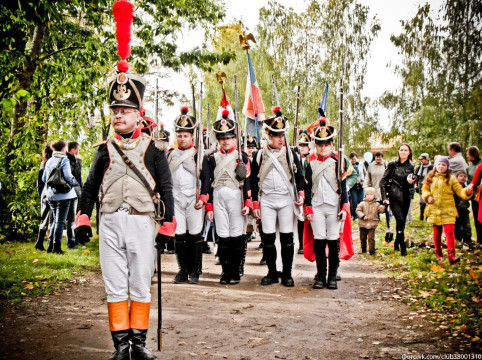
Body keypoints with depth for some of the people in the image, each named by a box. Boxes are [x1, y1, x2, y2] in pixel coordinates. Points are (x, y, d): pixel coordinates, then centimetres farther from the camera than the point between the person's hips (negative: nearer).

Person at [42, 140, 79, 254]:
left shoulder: (49, 161, 10)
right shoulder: (64, 160, -10)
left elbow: (44, 178, 12)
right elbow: (68, 176, -17)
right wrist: (75, 182, 1)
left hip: (51, 195, 6)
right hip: (63, 194, -6)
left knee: (56, 220, 17)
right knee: (60, 221, -1)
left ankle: (50, 245, 14)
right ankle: (56, 247, -1)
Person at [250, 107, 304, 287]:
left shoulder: (290, 153, 5)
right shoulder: (259, 155, 6)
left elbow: (299, 176, 8)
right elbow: (254, 181, 7)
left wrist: (301, 194, -7)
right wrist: (255, 204, 3)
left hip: (286, 199, 0)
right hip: (266, 201, 1)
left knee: (287, 237, 0)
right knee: (268, 237, 1)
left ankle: (287, 274, 9)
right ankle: (272, 273, 13)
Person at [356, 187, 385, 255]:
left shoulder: (376, 204, 3)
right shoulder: (362, 204, 1)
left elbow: (381, 210, -2)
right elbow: (358, 210, -2)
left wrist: (384, 205, -20)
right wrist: (362, 216, -16)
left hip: (372, 225, -1)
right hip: (363, 224, 1)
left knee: (371, 238, -9)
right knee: (363, 238, 13)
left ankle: (371, 250, -3)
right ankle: (363, 249, 31)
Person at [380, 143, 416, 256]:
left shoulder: (410, 167, 8)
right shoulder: (392, 165, -1)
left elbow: (411, 186, 14)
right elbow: (383, 181, -1)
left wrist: (410, 182, -10)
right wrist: (384, 197, -9)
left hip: (406, 197, 4)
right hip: (394, 197, -3)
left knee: (402, 222, 7)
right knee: (400, 220, -18)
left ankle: (397, 244, 28)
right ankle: (402, 247, -11)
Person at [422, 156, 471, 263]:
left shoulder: (451, 178, 2)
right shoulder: (430, 178, 8)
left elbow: (459, 190, -2)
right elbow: (425, 189, 14)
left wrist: (467, 192, -22)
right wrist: (428, 197, -6)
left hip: (448, 210, -3)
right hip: (434, 210, 3)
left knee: (449, 231, -13)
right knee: (437, 232, 12)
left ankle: (452, 255, -16)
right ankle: (438, 253, 28)